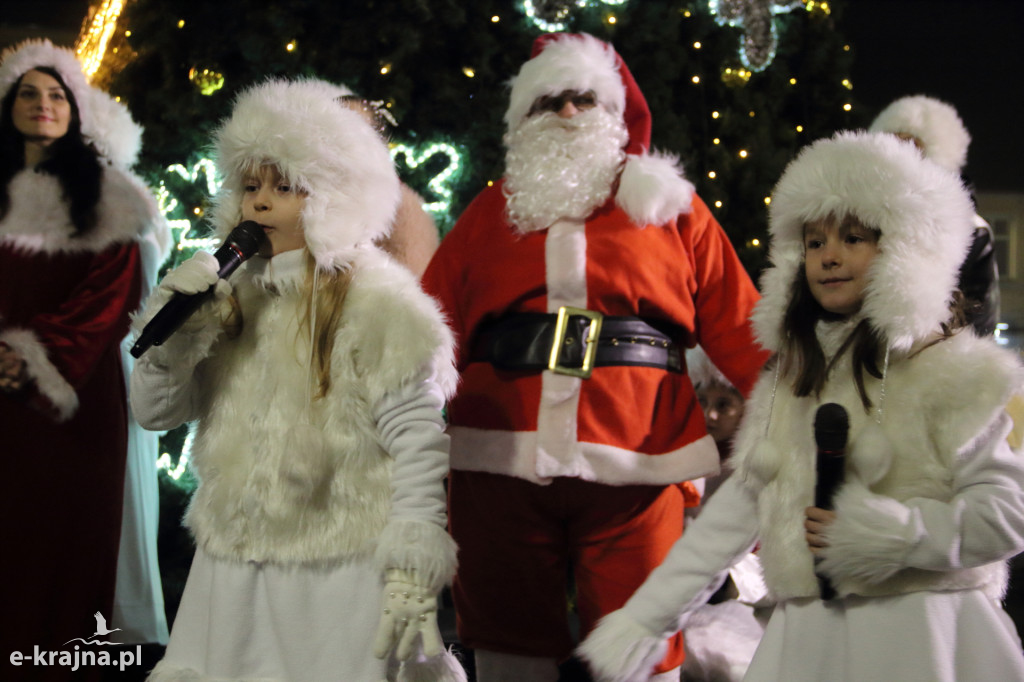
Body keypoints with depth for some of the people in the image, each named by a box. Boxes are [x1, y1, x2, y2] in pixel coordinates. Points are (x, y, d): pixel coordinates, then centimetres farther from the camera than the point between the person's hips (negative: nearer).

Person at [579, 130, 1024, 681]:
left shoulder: (951, 372, -5)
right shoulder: (791, 378, 13)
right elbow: (737, 506, 12)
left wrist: (888, 532, -19)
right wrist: (644, 616, 9)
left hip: (920, 633, -5)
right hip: (806, 634, 5)